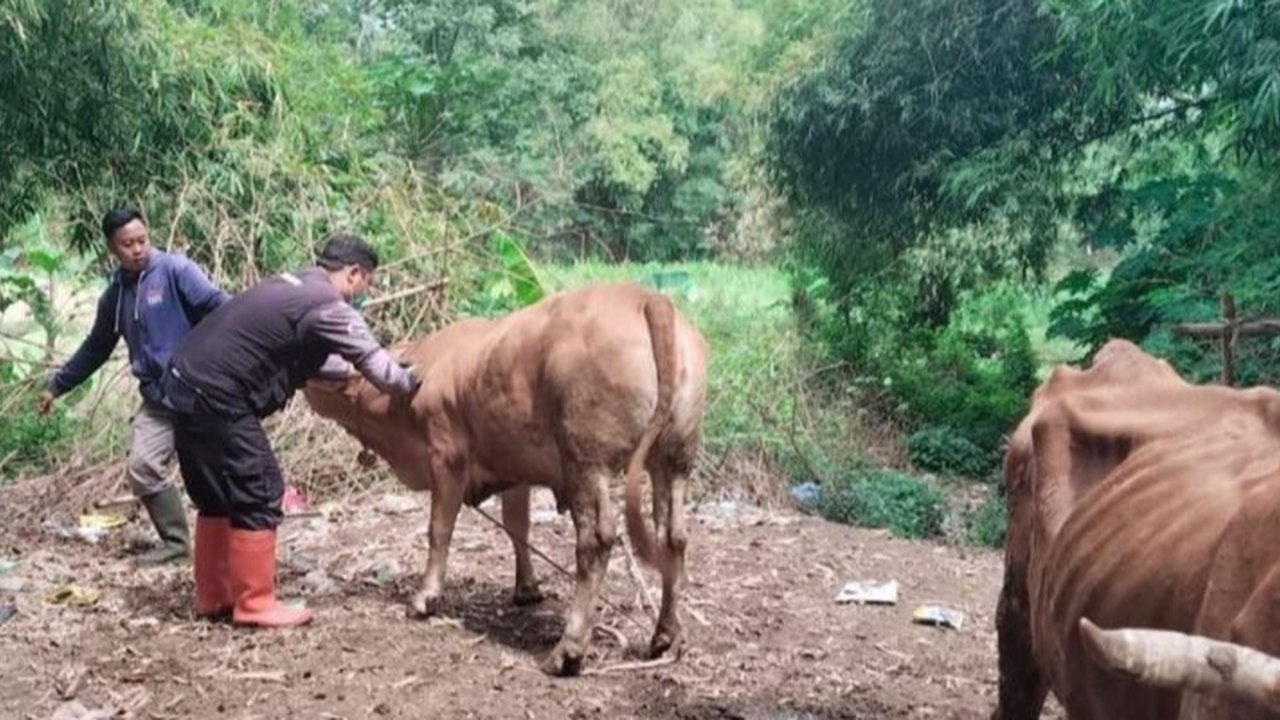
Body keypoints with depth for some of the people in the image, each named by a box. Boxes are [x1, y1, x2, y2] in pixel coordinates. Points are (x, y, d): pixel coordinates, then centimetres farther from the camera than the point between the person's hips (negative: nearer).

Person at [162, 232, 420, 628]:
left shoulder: (291, 285, 18)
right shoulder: (328, 307, -10)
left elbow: (309, 357, 28)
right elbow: (377, 365, -4)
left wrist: (350, 369, 26)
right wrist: (412, 383, 12)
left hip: (187, 382, 10)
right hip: (217, 397, -10)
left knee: (218, 496, 18)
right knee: (258, 496, -1)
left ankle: (213, 597, 26)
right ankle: (255, 604, 6)